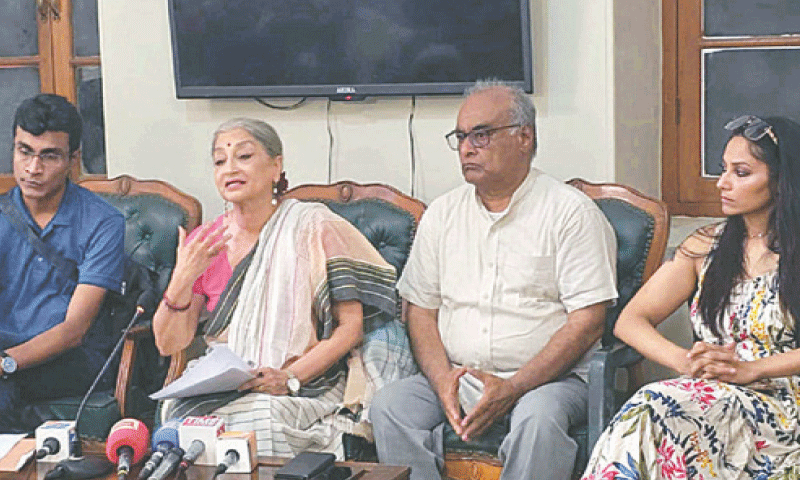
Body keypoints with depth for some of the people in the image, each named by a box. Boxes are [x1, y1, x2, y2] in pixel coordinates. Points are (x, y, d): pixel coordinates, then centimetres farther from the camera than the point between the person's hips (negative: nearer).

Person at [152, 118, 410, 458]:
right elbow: (168, 344, 5)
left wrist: (290, 377, -18)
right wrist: (183, 279, -12)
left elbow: (351, 326, -6)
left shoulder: (314, 228, 0)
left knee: (262, 416, -34)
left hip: (305, 388, -3)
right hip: (216, 388, 3)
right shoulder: (203, 243, 9)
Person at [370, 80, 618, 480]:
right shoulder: (441, 214, 14)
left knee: (538, 418, -36)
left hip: (546, 377, -4)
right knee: (388, 406, -23)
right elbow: (421, 309, 13)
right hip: (454, 378, 4)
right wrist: (443, 379, -8)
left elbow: (587, 322, -8)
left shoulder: (572, 212, -2)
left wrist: (512, 388, -18)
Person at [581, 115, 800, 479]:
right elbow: (630, 322, 10)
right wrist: (686, 361, -9)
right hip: (708, 395, 4)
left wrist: (750, 369, -20)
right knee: (648, 410, -33)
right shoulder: (707, 245, 17)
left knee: (654, 408, -32)